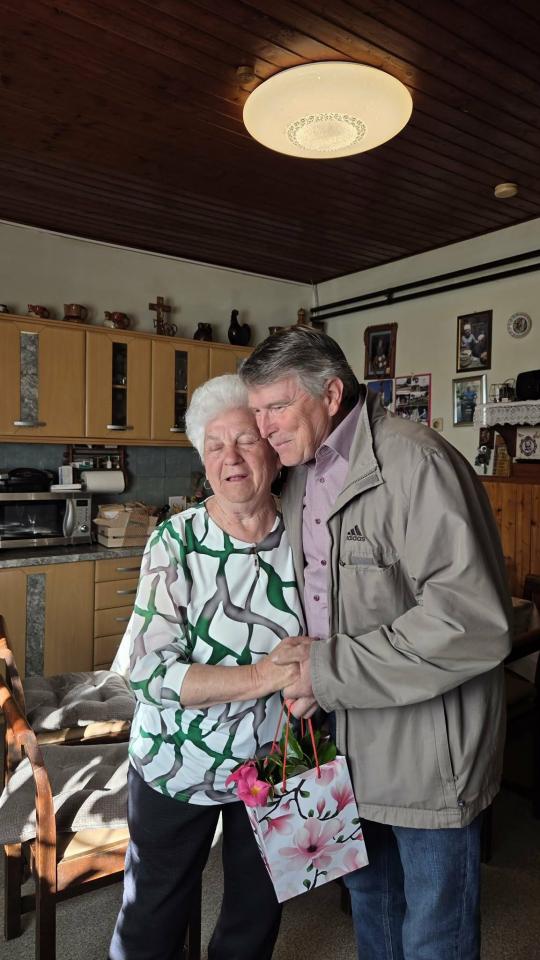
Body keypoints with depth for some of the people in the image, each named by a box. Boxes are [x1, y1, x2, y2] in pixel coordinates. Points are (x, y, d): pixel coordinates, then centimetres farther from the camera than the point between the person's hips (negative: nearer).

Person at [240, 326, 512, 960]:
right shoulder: (302, 475, 4)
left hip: (428, 748, -7)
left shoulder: (414, 463, -24)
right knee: (368, 895, 28)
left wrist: (330, 670, -25)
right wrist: (306, 658, -1)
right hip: (351, 739, 8)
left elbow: (474, 623, -30)